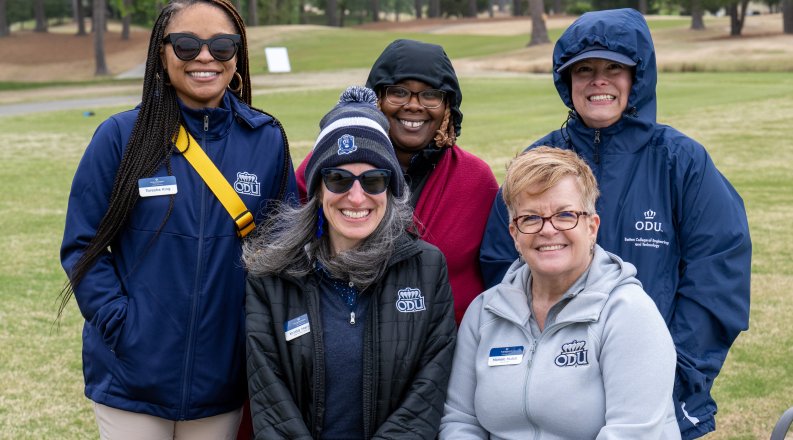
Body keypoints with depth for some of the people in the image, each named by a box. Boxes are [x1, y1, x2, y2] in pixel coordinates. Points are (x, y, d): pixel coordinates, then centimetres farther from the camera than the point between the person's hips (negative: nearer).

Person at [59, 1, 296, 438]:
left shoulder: (266, 140, 0)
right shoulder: (121, 136, -6)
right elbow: (82, 245, -3)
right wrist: (118, 323, -13)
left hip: (222, 381, 2)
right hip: (131, 380, -2)